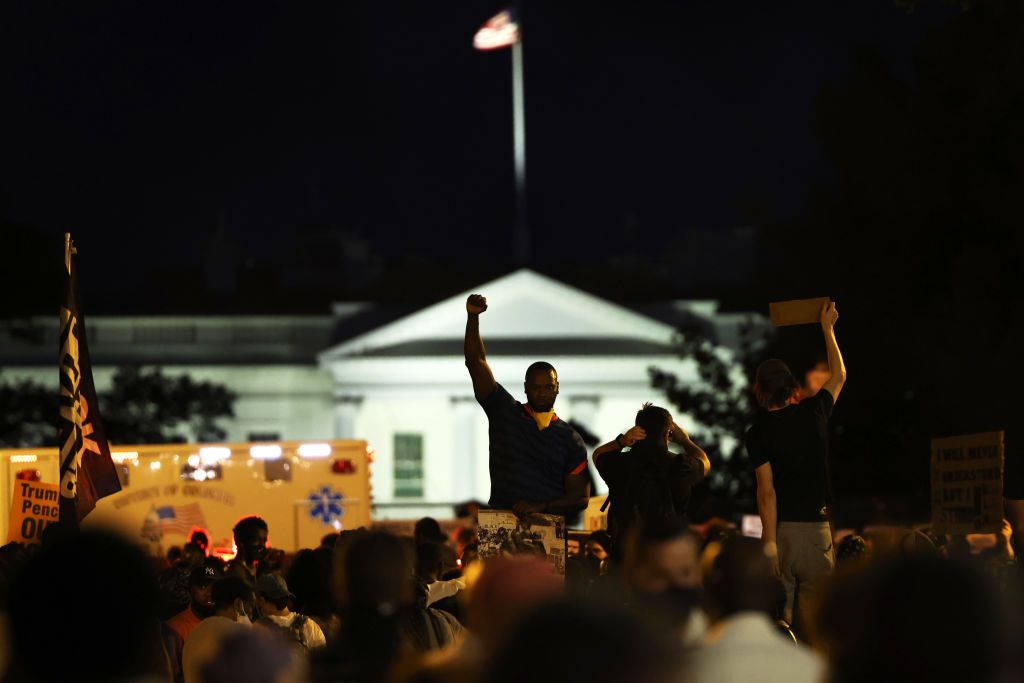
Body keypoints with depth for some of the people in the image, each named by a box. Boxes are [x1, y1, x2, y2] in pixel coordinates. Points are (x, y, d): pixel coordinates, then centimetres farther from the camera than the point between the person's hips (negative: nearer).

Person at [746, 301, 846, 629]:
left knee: (779, 617, -1)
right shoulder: (813, 413, 4)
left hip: (780, 529, -2)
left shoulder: (758, 432, -4)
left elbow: (767, 490, -11)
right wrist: (828, 328, 35)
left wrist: (769, 542, -12)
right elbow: (839, 376, 24)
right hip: (817, 528, 2)